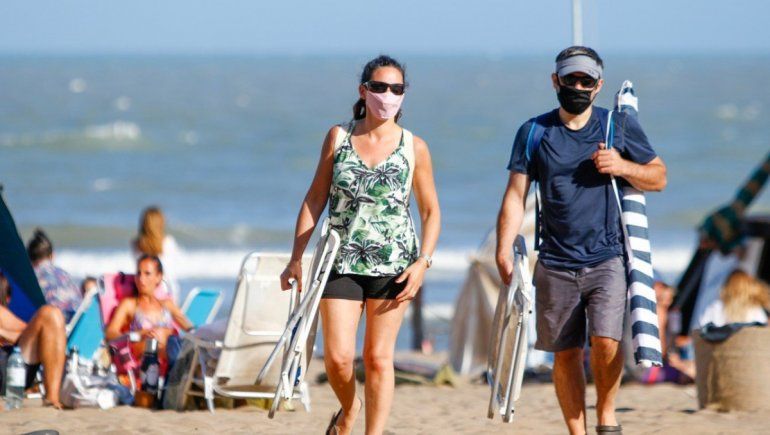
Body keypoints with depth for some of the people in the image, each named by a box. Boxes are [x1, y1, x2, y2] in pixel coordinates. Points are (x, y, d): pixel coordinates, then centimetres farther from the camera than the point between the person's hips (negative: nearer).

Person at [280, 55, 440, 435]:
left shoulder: (414, 148, 1)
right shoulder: (338, 137, 3)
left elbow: (430, 211, 5)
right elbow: (315, 199, 7)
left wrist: (422, 262, -8)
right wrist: (296, 258, 3)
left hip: (393, 264, -1)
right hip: (341, 261, 1)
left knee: (378, 358, 1)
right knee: (337, 358, -5)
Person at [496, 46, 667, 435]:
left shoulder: (619, 126, 4)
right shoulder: (534, 132, 5)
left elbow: (658, 177, 11)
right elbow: (515, 196, 1)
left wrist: (623, 167, -10)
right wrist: (504, 252, -11)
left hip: (607, 260, -1)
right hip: (555, 266, 1)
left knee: (605, 342, -17)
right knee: (565, 353, 4)